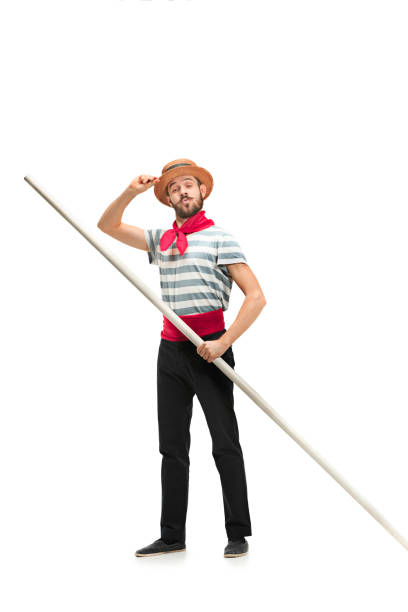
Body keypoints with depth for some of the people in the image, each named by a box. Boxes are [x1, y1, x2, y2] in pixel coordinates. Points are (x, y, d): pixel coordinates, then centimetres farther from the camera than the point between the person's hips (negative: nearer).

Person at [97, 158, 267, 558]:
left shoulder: (219, 237, -2)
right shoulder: (160, 240, 15)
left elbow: (256, 296, -9)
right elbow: (108, 226, 20)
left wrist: (224, 342, -17)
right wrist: (131, 192, 3)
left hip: (209, 348, -6)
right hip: (170, 349, 6)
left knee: (225, 443, -5)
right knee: (172, 446, 7)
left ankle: (238, 535, 2)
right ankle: (172, 535, 14)